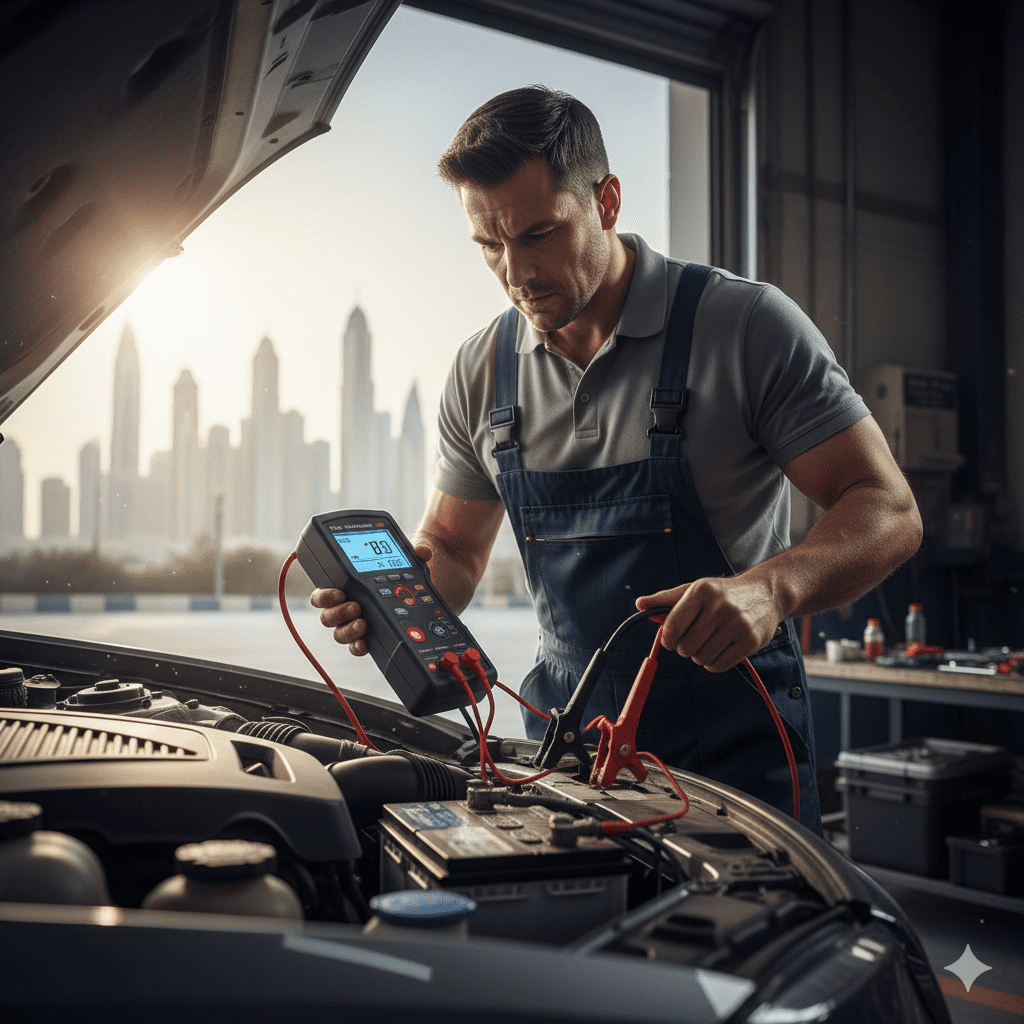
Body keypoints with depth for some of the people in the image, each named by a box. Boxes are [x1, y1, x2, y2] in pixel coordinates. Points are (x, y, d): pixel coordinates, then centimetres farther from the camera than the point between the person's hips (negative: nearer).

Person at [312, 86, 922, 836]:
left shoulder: (747, 325, -11)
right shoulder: (482, 372, 3)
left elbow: (888, 510, -13)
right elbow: (453, 548, 13)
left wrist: (772, 588, -32)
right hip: (566, 743, 4)